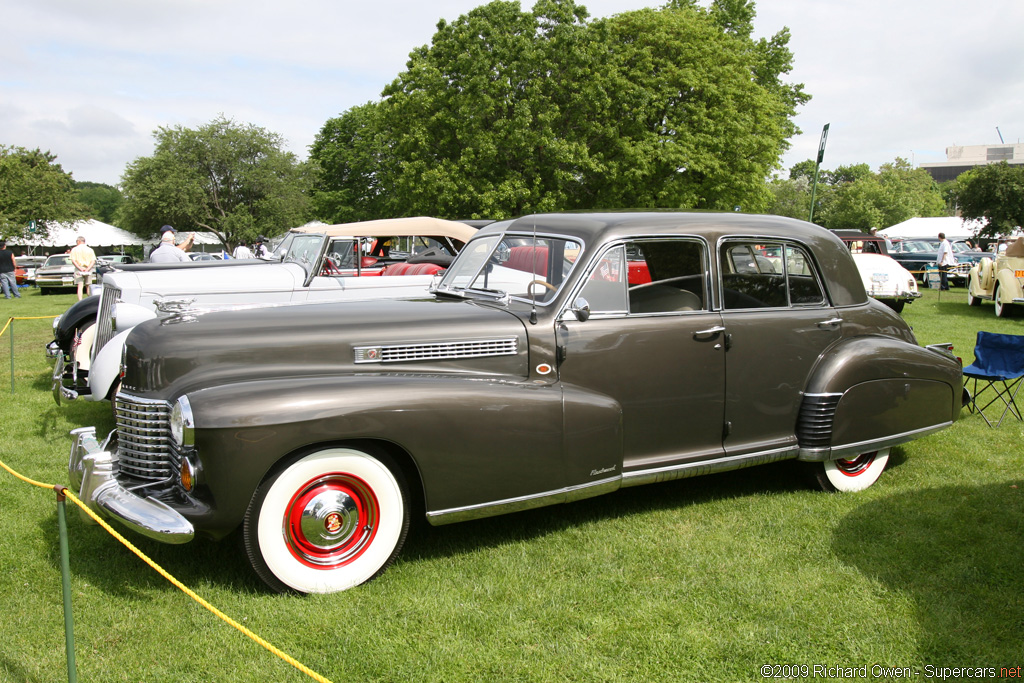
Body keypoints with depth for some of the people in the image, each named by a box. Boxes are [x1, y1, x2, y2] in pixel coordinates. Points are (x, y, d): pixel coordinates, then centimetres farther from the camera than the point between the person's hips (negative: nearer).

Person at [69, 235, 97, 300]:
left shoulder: (74, 250, 3)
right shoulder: (90, 249, 7)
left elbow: (73, 261, -7)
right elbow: (93, 261, -2)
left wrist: (80, 268, -13)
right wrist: (88, 269, -9)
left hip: (78, 269, -2)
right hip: (88, 270, 2)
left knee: (80, 287, -5)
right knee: (88, 286, 11)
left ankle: (80, 302, -15)